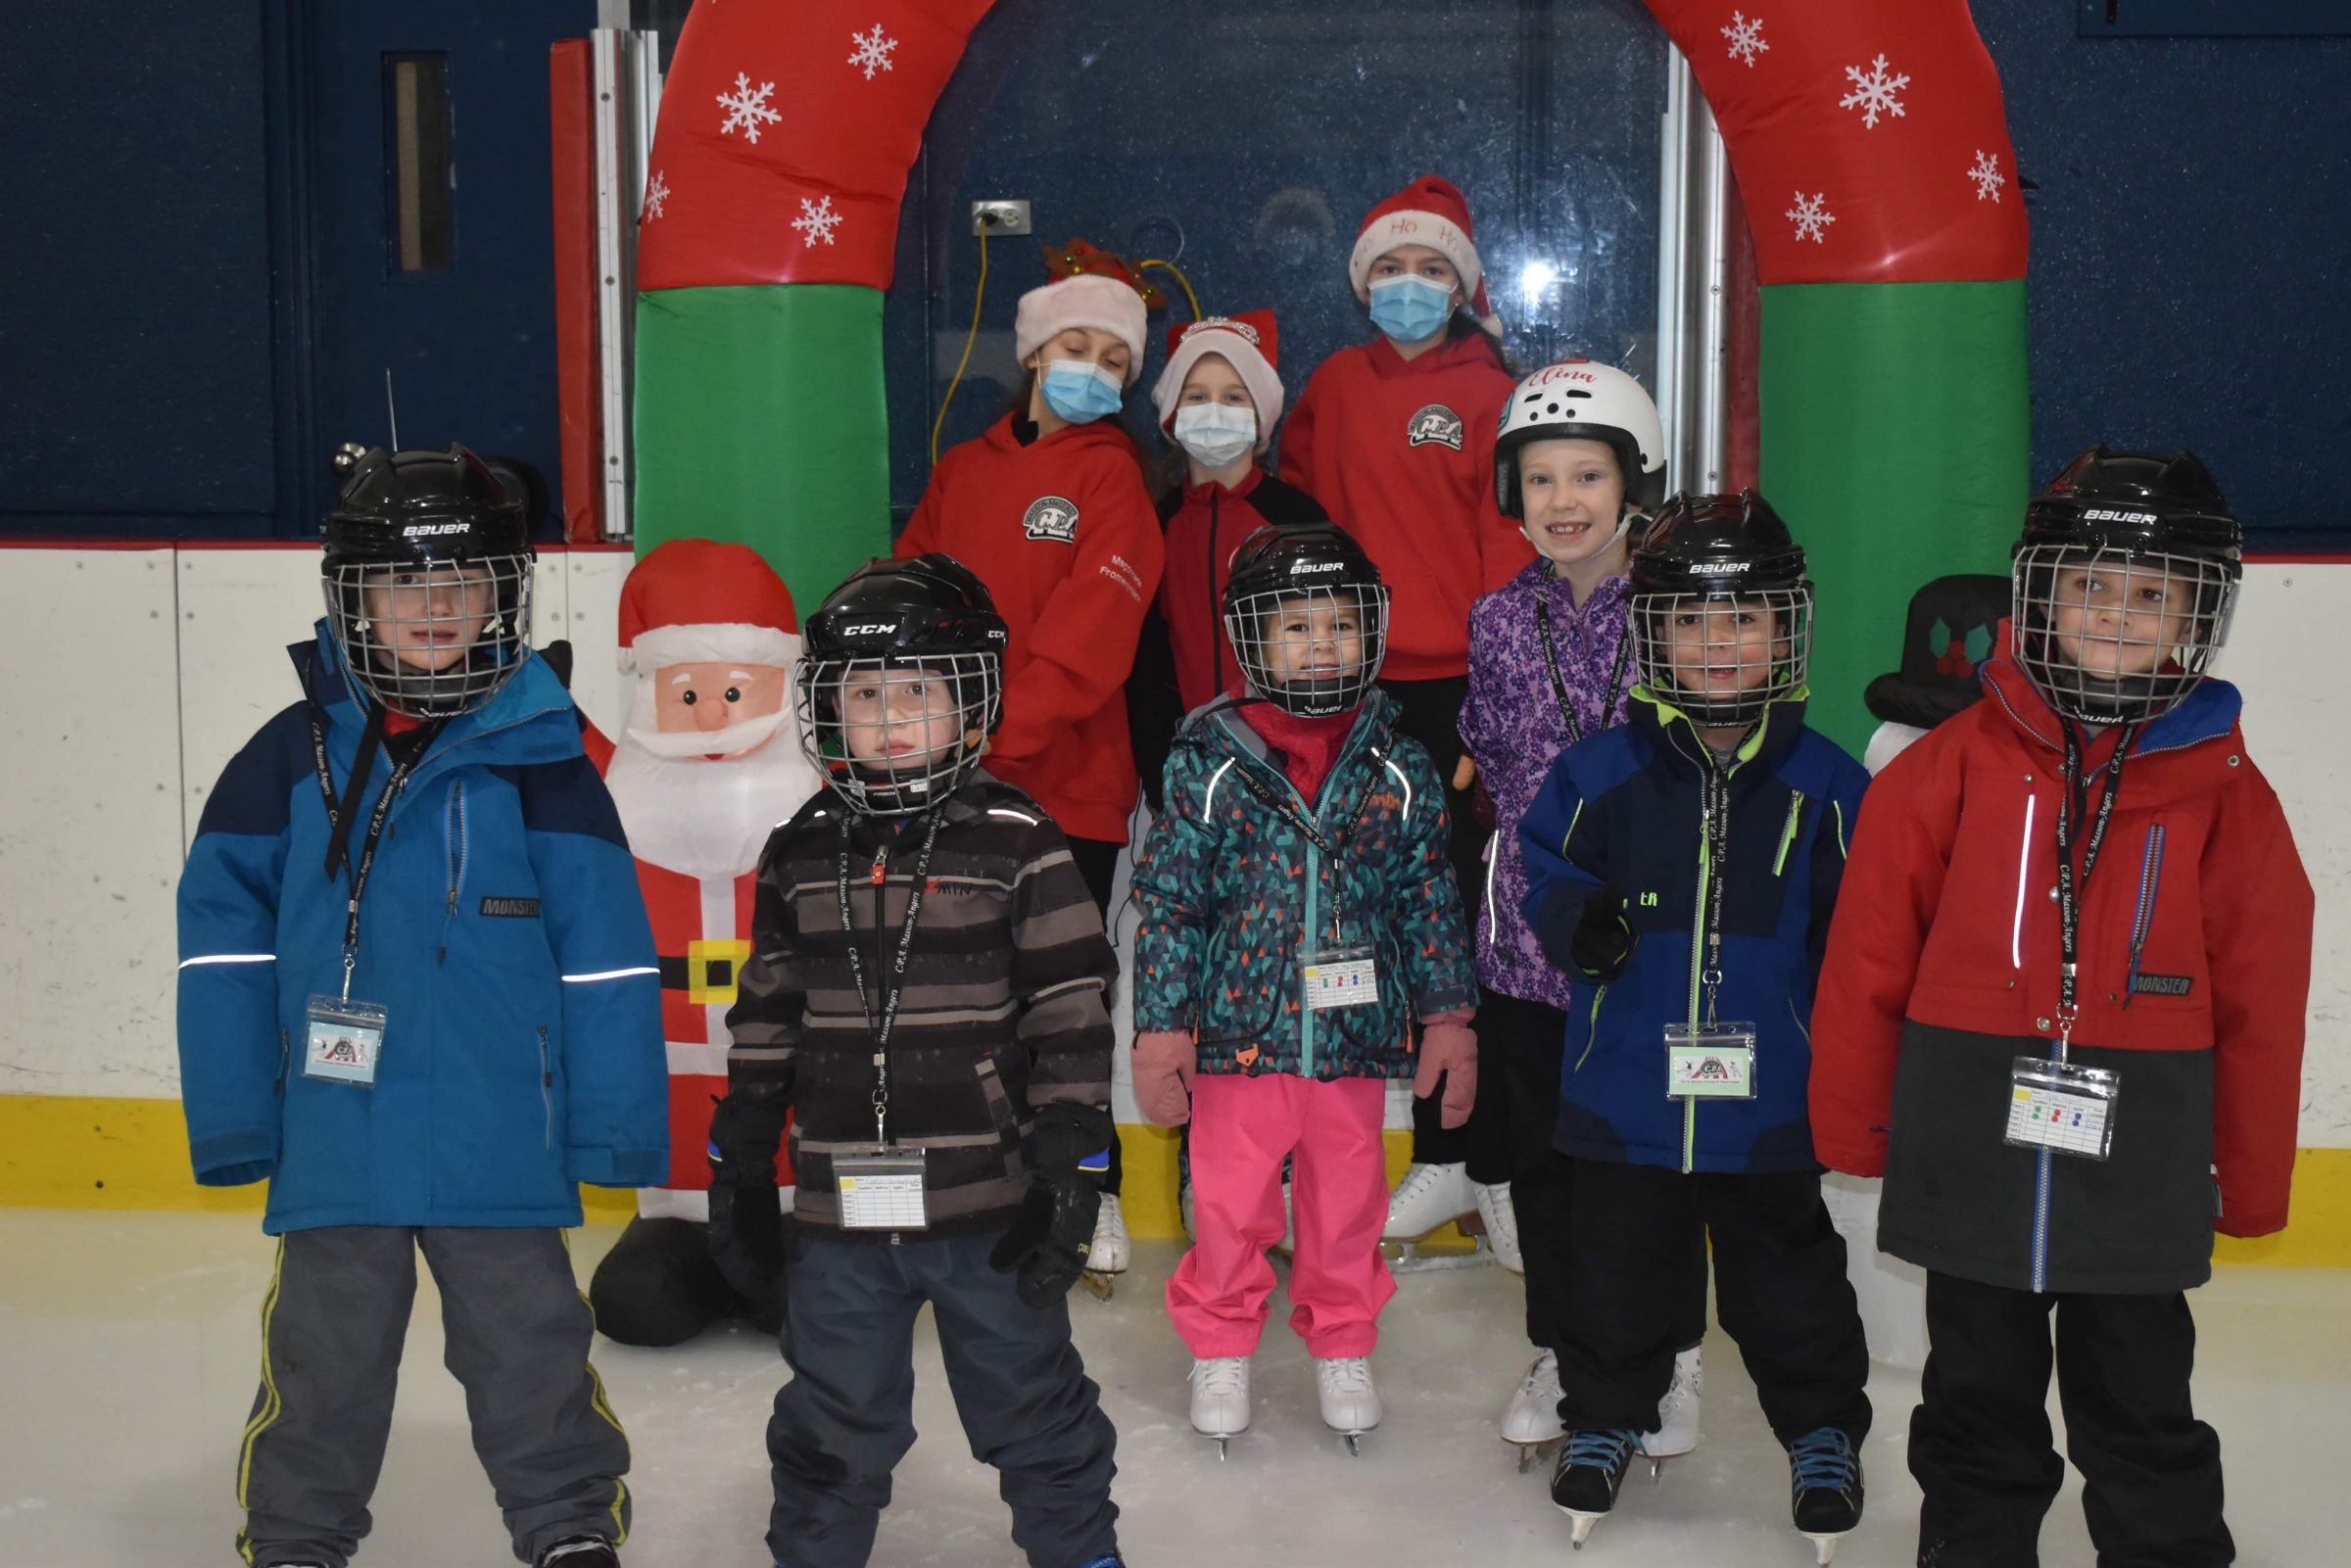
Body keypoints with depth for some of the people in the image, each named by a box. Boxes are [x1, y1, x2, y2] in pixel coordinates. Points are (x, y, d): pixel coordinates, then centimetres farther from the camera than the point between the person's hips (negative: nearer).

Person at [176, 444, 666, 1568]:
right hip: (333, 1146, 1)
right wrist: (234, 1117, -1)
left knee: (530, 1350, 10)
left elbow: (605, 950, -2)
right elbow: (223, 938, 3)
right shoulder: (293, 755, 0)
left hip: (499, 1144, -1)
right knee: (325, 1360, 15)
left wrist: (614, 1123, -3)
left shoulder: (542, 760, -3)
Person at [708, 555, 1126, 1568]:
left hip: (988, 1207, -3)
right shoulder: (800, 858, 5)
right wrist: (740, 1169, 12)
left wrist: (1071, 1177, -10)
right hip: (840, 1213, 3)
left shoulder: (1018, 847, -7)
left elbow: (1071, 1020, -7)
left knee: (1032, 1409, 12)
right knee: (834, 1427, 17)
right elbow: (765, 1021, 12)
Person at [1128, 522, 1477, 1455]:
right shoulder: (1208, 763, -6)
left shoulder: (1397, 769, 0)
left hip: (1354, 1035, 2)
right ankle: (1220, 1353, 29)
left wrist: (1448, 1017, 5)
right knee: (1228, 1204, 9)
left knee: (1348, 1203, 14)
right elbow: (1168, 902, -4)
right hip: (1238, 1031, -2)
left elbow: (1428, 899, 7)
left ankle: (1342, 1352, 34)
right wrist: (1160, 1029, -6)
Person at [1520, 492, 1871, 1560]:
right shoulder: (1600, 773, -4)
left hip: (1774, 1101, 0)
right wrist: (1572, 915, -16)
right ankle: (1603, 1419, 35)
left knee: (1789, 1281, 13)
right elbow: (1539, 864, 6)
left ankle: (1823, 1431, 33)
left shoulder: (1827, 786, -4)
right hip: (1624, 1095, 1)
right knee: (1618, 1275, 15)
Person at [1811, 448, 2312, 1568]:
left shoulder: (2228, 795, -2)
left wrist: (2250, 1173, 5)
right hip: (1970, 1153, 0)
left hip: (2140, 1171, 0)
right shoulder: (1956, 764, -4)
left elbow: (2262, 1001, 3)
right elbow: (1869, 952, -1)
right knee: (1979, 1403, 16)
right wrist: (1853, 1118, 1)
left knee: (2142, 1415, 13)